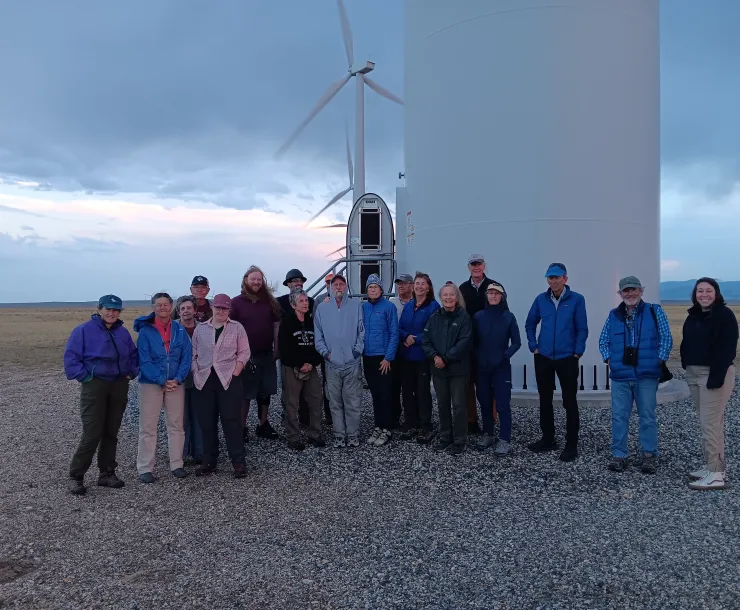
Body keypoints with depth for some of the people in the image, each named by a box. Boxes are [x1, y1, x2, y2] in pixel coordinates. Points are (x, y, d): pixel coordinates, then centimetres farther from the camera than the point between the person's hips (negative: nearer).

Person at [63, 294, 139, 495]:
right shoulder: (84, 330, -6)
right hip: (94, 385, -5)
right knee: (92, 434, -9)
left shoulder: (123, 332, 10)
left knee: (111, 432, 11)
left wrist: (131, 372, 6)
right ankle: (76, 476, 6)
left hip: (119, 386, 5)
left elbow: (134, 355, 20)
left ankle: (107, 473, 22)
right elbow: (71, 358, -8)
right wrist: (85, 376, -13)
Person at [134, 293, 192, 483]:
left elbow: (187, 357, 1)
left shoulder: (180, 330, 4)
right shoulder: (145, 331, -5)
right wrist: (162, 381, -17)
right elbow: (144, 360, -10)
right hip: (151, 383, -3)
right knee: (148, 427, 1)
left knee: (176, 425, 8)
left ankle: (177, 464, 18)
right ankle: (145, 468, 8)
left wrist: (177, 379, -12)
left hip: (176, 383, 3)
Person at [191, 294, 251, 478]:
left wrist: (235, 374, -9)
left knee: (231, 421, -4)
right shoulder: (200, 328, 11)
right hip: (204, 381, 3)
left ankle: (239, 462, 1)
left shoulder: (237, 328, 3)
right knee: (207, 423, 7)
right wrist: (196, 374, 0)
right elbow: (193, 354, 11)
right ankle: (209, 461, 17)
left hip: (228, 380, -3)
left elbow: (244, 353, 1)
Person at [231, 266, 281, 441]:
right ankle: (242, 427, 12)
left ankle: (263, 425, 23)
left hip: (266, 354, 4)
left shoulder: (269, 302, 8)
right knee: (245, 393, 2)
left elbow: (276, 325, 10)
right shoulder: (236, 302, -3)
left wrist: (276, 348, 5)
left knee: (265, 392, 10)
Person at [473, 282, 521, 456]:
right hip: (481, 367, 3)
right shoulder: (478, 317, 2)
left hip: (501, 368, -3)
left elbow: (516, 342, 0)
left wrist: (505, 355, -13)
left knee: (503, 404, -4)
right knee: (485, 402, 11)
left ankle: (505, 440, 0)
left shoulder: (509, 317, -3)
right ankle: (487, 434, 25)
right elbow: (473, 341, 7)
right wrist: (477, 357, -4)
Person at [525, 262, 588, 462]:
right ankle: (548, 439, 25)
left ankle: (571, 444, 11)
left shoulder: (576, 300, -5)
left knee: (570, 402, 1)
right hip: (543, 358, 3)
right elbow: (530, 324, 13)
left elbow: (582, 329, -4)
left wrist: (577, 353, -8)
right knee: (545, 400, 11)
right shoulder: (541, 299, 3)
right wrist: (534, 347, 6)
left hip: (567, 359, -3)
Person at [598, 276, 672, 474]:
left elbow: (666, 339, 2)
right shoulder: (613, 316, 10)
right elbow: (603, 341, 16)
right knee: (619, 417, 4)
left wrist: (660, 360, -6)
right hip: (620, 376, 2)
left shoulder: (655, 311, 3)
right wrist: (608, 359, 3)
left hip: (647, 376, -2)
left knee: (647, 417, 5)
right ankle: (619, 455, 13)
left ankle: (649, 455, 17)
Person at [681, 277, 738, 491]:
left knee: (711, 423, -10)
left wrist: (717, 376, -21)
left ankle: (716, 474, -7)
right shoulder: (693, 315, 12)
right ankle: (712, 466, 20)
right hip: (694, 373, 8)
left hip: (715, 373, -8)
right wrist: (687, 366, 7)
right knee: (706, 423, 12)